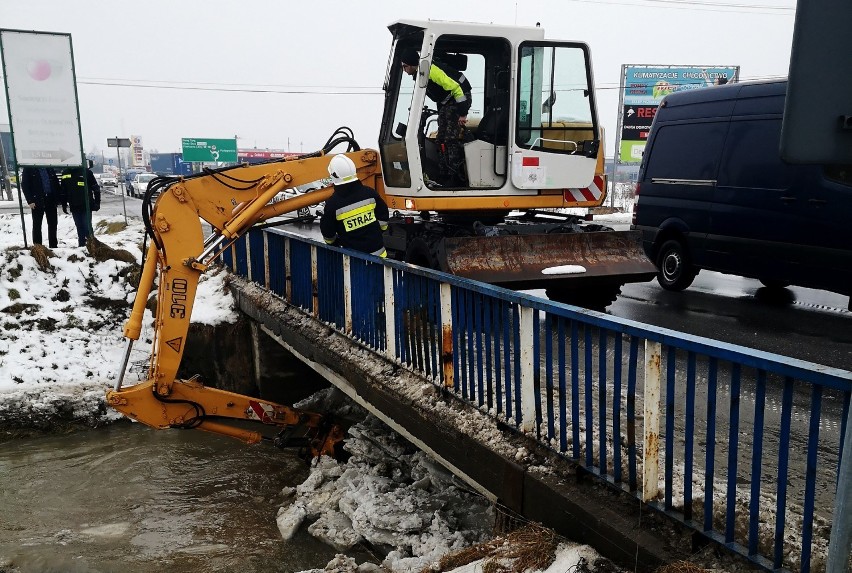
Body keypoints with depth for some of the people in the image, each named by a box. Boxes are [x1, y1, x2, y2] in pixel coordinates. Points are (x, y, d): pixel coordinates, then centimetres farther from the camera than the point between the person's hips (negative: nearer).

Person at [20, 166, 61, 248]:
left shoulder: (50, 168, 12)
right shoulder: (28, 169, 1)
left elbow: (56, 183, 13)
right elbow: (24, 185, -2)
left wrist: (57, 198, 3)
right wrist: (30, 201, -11)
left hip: (51, 200, 3)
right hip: (37, 201, -3)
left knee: (53, 224, 5)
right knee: (37, 224, 2)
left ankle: (54, 246, 13)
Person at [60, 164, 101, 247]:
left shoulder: (86, 172, -2)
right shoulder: (65, 173, 9)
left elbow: (96, 188, -1)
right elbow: (63, 190, 16)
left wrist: (97, 203, -4)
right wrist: (64, 205, 14)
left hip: (87, 206, -4)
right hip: (74, 207, 4)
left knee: (87, 226, -7)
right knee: (79, 227, 9)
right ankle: (81, 244, 15)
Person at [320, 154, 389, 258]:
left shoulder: (332, 204, -15)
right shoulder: (370, 193, -7)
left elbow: (328, 234, -5)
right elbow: (383, 218, 5)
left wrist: (333, 242, 18)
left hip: (354, 256, -3)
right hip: (377, 251, 3)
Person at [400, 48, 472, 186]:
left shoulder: (432, 70, -25)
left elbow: (455, 88, -26)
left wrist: (462, 113, -25)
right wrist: (441, 114, 20)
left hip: (459, 99, -10)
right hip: (446, 104, 10)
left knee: (451, 140, -16)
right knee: (441, 140, 8)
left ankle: (457, 178, -12)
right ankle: (443, 176, 14)